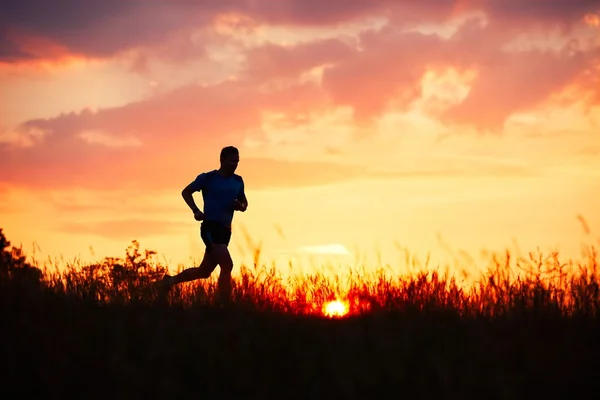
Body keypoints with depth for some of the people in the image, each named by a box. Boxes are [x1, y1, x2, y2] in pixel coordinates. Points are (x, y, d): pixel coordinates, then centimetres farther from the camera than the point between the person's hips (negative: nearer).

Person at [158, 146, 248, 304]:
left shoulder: (238, 181, 12)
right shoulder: (208, 178, -5)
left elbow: (244, 203, 22)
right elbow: (186, 192, 4)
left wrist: (240, 206, -3)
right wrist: (196, 211, -11)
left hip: (225, 230, 7)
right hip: (210, 227, -7)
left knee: (204, 271, 12)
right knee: (227, 266, -18)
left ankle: (171, 280, 33)